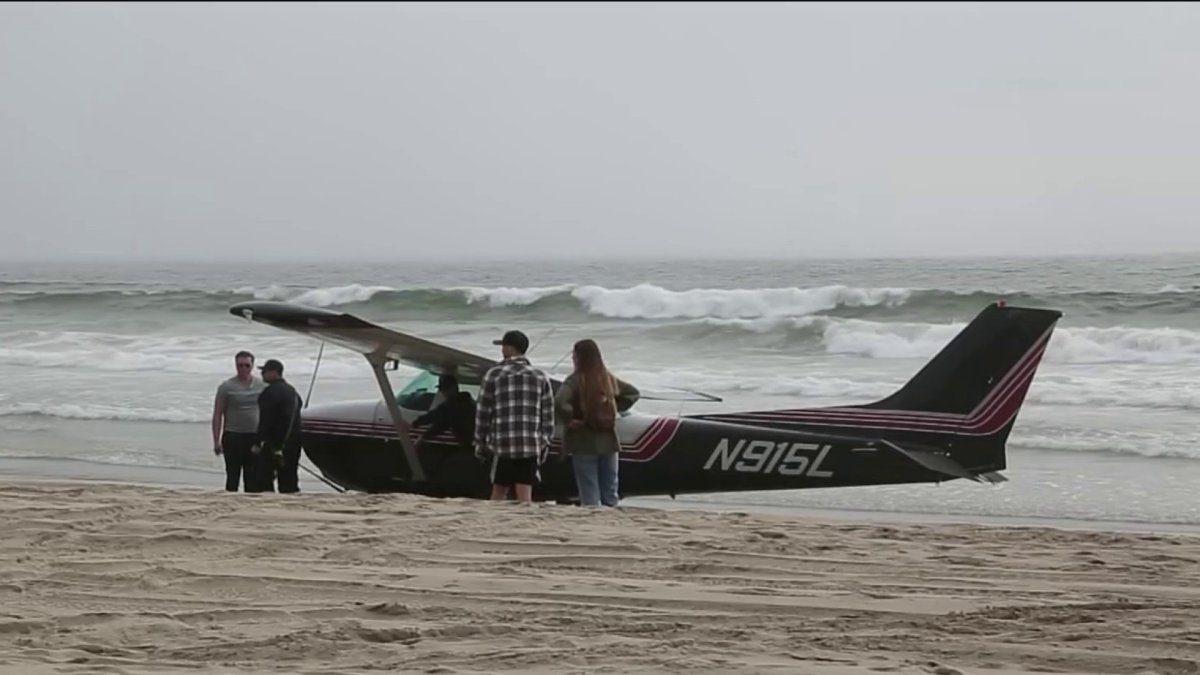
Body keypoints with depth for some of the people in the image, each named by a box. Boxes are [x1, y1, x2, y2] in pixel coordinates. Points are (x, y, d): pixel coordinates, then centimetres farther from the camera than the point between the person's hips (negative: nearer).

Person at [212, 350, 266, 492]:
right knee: (233, 476, -1)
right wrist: (217, 441, -6)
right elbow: (217, 415, 0)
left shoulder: (262, 387, 8)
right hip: (233, 437, -3)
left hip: (254, 438, 3)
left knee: (252, 479, 5)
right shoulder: (227, 387, 0)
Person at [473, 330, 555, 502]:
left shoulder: (494, 375, 0)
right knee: (525, 495, 0)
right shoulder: (540, 377, 8)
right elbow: (548, 415, 7)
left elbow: (483, 413, 1)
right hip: (531, 445, 2)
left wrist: (480, 443, 8)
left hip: (502, 444, -2)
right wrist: (545, 443, 13)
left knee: (499, 493, 8)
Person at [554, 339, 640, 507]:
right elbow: (633, 393, 19)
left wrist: (569, 420, -13)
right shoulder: (608, 379, 6)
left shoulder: (575, 380, -12)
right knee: (610, 494, 12)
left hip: (585, 444, -5)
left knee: (589, 496, -2)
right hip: (608, 442, 5)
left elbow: (559, 403, -28)